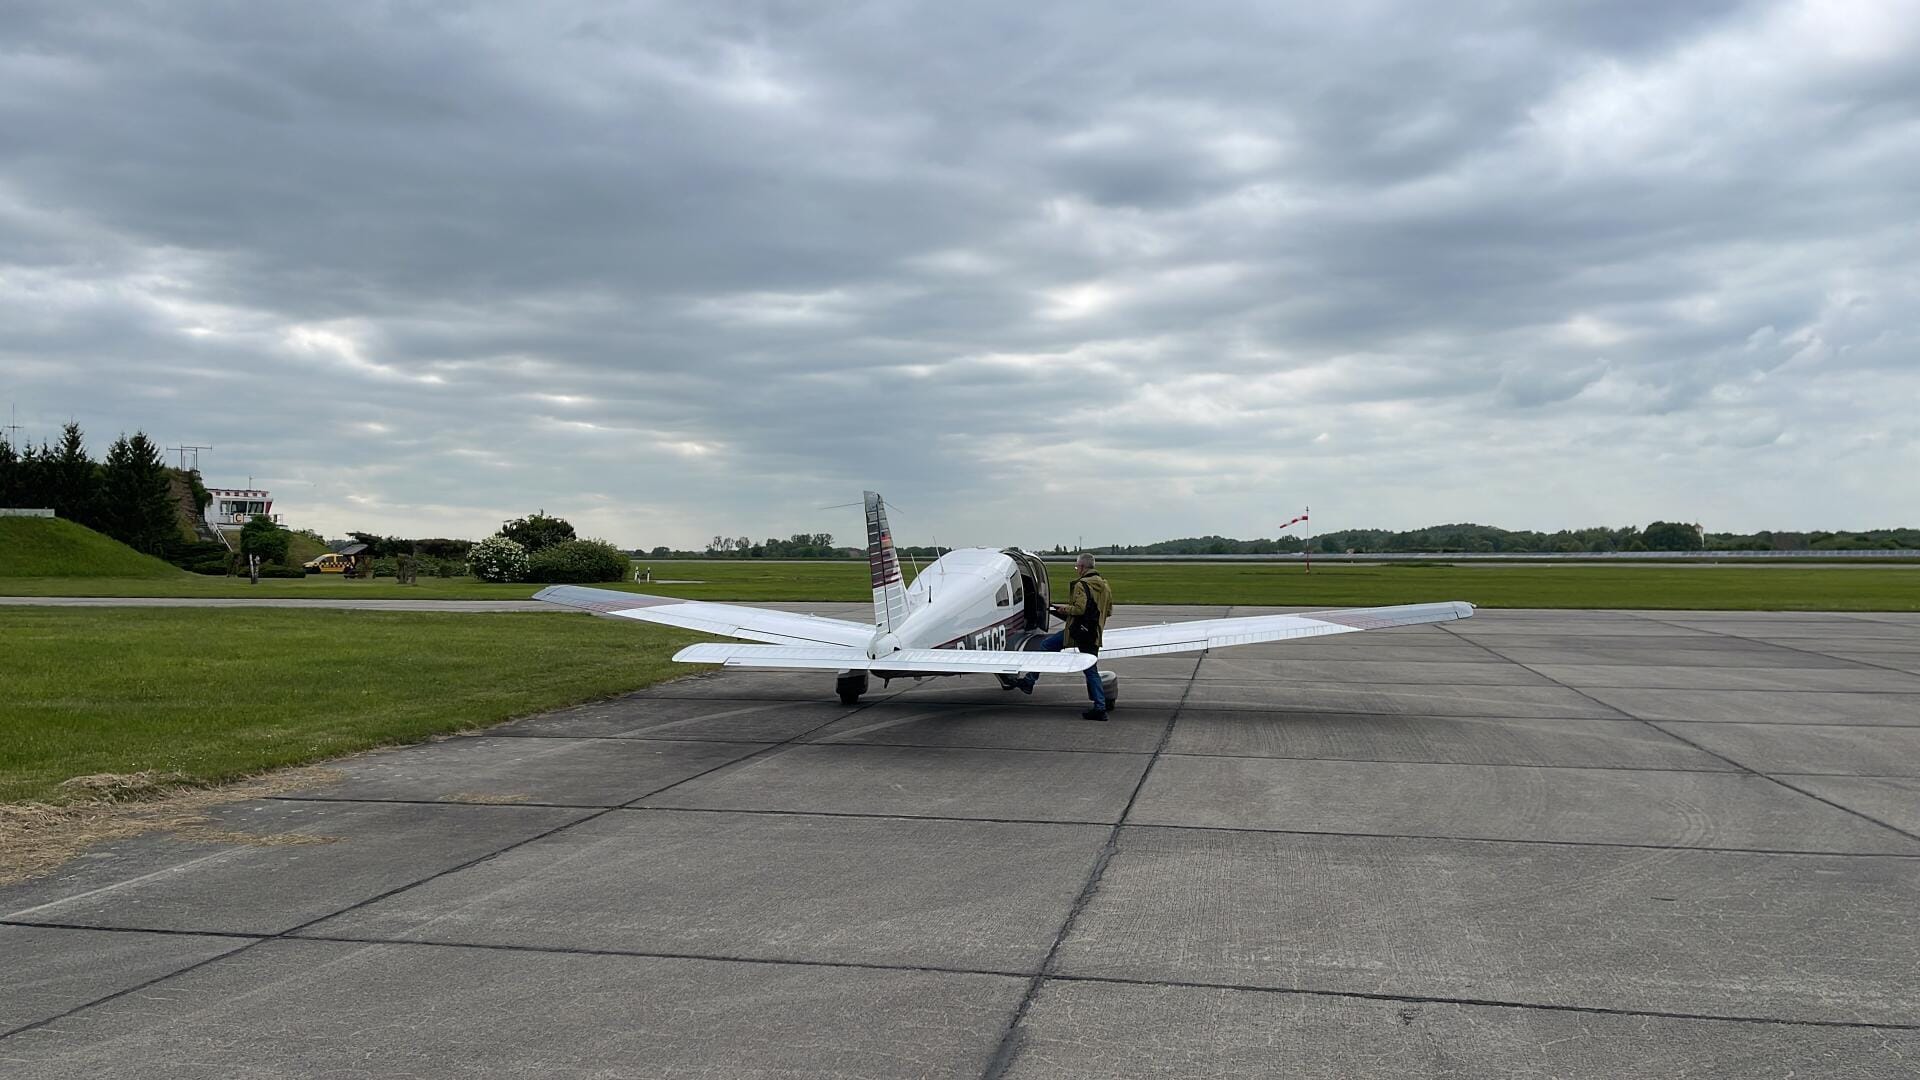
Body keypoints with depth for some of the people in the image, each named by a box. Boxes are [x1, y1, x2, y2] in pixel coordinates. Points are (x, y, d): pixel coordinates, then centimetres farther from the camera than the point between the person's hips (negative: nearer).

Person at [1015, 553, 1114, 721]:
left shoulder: (1082, 585, -12)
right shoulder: (1104, 585, 13)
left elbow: (1079, 608, -22)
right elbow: (1109, 610, 19)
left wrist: (1065, 609, -6)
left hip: (1078, 630, -7)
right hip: (1094, 634, 7)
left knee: (1046, 644, 7)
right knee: (1091, 670, 10)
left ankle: (1029, 681, 8)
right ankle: (1100, 708, 6)